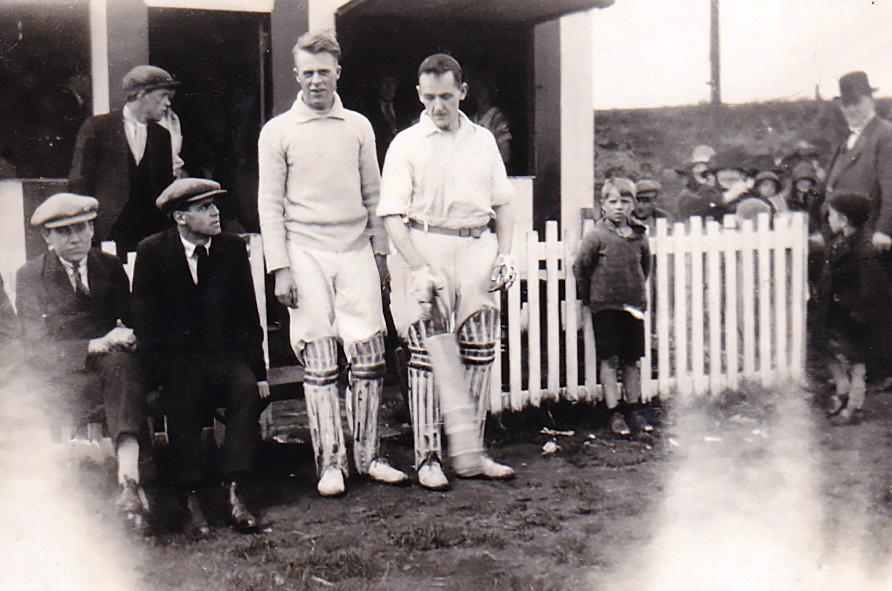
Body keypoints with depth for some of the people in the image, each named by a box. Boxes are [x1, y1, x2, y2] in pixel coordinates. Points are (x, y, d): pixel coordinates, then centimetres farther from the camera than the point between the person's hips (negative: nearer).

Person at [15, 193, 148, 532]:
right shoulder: (30, 276, 7)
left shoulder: (111, 266, 16)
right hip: (62, 379, -2)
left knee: (120, 362, -36)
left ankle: (128, 479, -49)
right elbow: (35, 351, -3)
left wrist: (126, 338, -11)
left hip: (114, 363, 2)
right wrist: (95, 346, -17)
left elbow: (133, 321, 16)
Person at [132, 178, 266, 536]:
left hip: (227, 353, 2)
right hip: (177, 358, -2)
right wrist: (160, 373, -13)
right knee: (182, 400, -31)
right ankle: (190, 501, -24)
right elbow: (144, 319, -1)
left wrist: (257, 371, 2)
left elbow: (248, 314, 10)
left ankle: (234, 492, -28)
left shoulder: (233, 248, 7)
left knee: (247, 389, -28)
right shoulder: (152, 251, 1)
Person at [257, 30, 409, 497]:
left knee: (369, 355, -1)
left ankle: (367, 455, 11)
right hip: (306, 252, -2)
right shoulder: (277, 132, 4)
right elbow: (270, 204, 2)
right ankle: (329, 462, 7)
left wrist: (380, 252, 12)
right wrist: (280, 268, -5)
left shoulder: (358, 127, 11)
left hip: (356, 251, 2)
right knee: (319, 362, -1)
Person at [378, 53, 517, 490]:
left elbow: (502, 202, 20)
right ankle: (428, 457, 4)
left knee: (479, 353, 6)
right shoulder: (406, 145, 2)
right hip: (425, 248, -4)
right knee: (426, 354, -5)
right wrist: (420, 268, -17)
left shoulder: (482, 140, 15)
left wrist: (505, 253, 6)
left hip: (476, 248, 4)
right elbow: (392, 215, -7)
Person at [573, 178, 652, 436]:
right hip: (604, 306, -4)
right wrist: (588, 297, 2)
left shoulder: (639, 236, 5)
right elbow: (580, 266, -4)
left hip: (633, 306, 4)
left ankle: (634, 410, 21)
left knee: (632, 360, 11)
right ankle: (615, 413, 6)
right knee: (609, 360, -1)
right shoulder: (596, 235, -8)